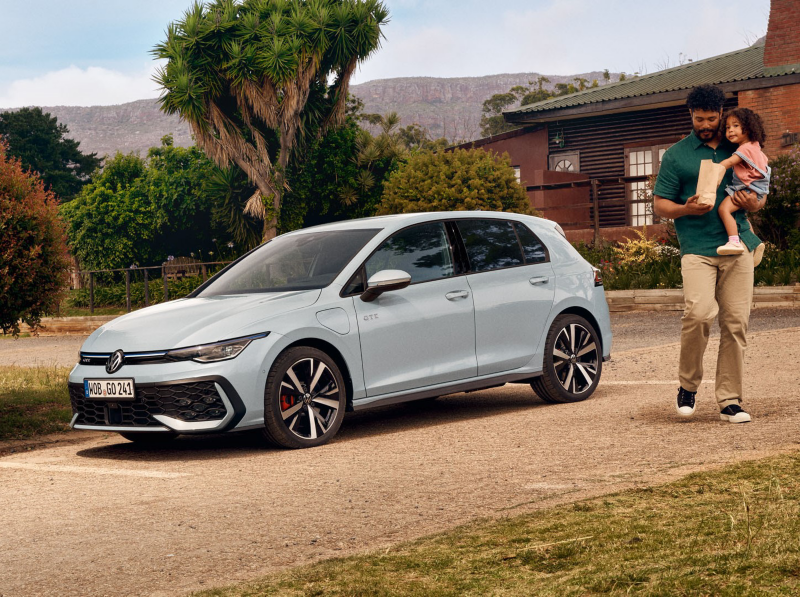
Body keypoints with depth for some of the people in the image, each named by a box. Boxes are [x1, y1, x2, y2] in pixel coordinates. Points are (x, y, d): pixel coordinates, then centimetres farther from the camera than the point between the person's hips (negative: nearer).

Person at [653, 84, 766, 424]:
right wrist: (686, 209, -14)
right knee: (699, 312, -22)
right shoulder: (676, 155, 8)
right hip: (697, 249, -3)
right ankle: (688, 383, 0)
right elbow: (659, 205, 6)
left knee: (736, 322, -1)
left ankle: (729, 400, 7)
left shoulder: (739, 150, 16)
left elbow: (761, 195, 22)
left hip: (738, 246, 3)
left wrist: (753, 203, -2)